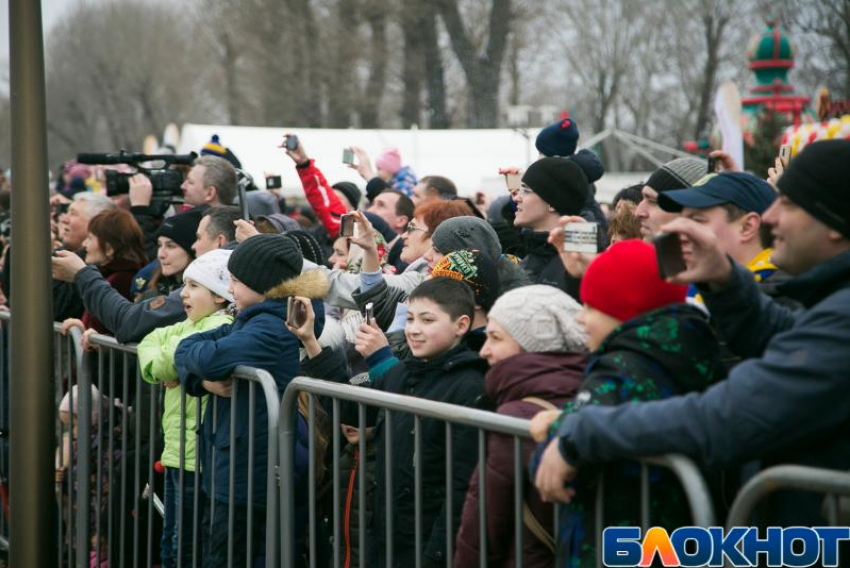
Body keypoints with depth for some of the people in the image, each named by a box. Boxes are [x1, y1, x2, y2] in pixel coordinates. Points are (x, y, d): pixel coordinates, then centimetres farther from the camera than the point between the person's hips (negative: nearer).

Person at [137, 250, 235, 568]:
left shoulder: (219, 327, -16)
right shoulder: (190, 325, 14)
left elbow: (166, 361, -25)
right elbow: (150, 342, 8)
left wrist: (162, 365, -3)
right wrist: (162, 370, -10)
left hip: (196, 456, -9)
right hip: (175, 450, 9)